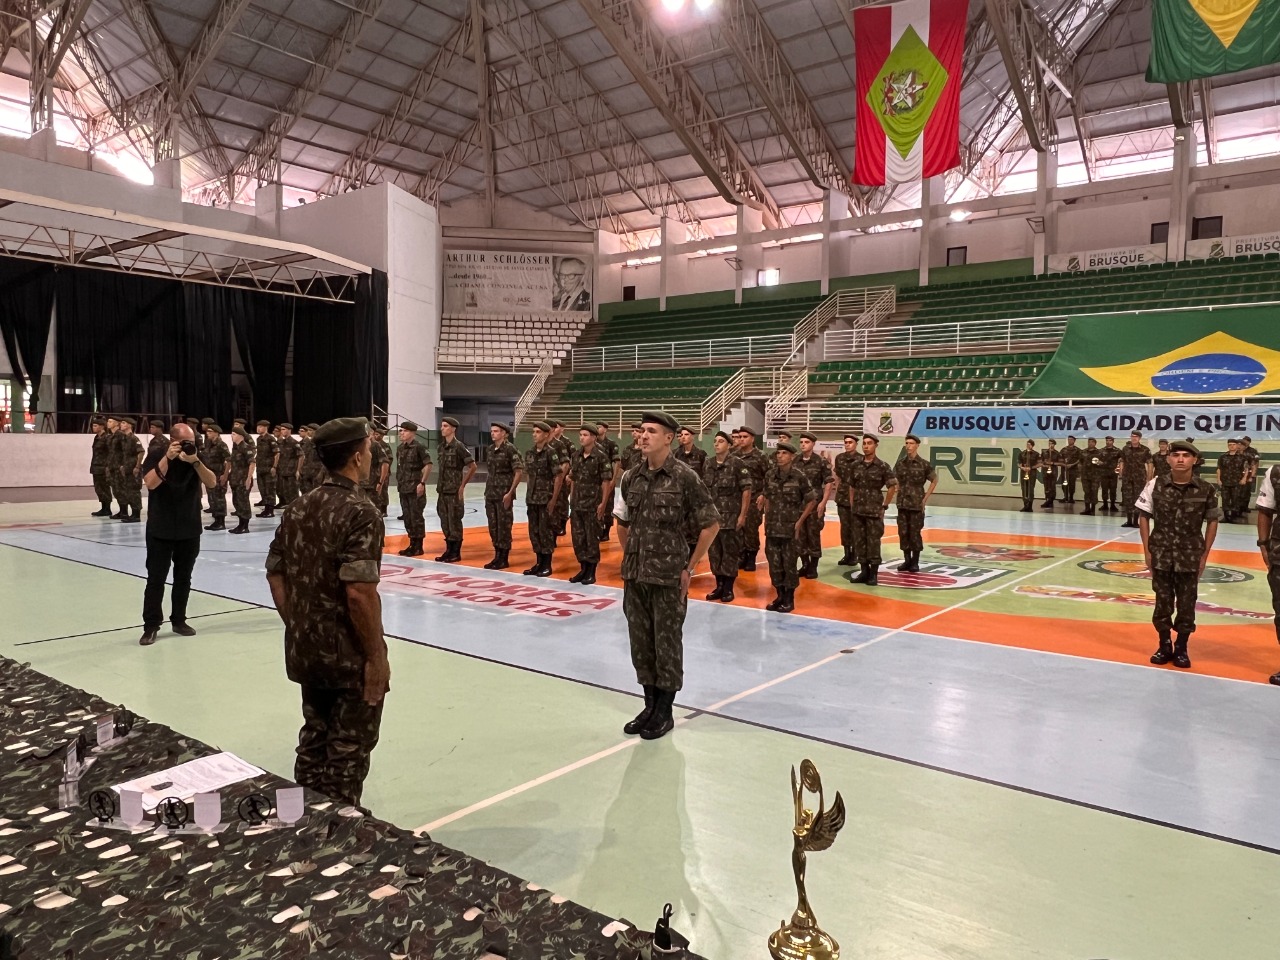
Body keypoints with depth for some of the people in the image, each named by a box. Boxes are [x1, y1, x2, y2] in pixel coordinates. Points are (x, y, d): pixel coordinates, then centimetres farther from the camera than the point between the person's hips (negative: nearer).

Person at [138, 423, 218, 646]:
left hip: (189, 530, 3)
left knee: (183, 578, 11)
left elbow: (212, 483, -11)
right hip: (160, 530, -3)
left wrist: (195, 462, -25)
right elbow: (150, 483, -22)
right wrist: (168, 458, -29)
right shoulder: (156, 456, -6)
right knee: (156, 578, -1)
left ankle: (179, 620, 21)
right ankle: (151, 626, 5)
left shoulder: (196, 457, 1)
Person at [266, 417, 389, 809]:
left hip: (306, 651, 8)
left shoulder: (298, 508, 5)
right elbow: (359, 592, -25)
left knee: (314, 741, 21)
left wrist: (296, 627, 18)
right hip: (350, 656, -8)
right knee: (348, 751, 7)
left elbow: (275, 575, 11)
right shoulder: (359, 512, -19)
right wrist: (377, 655, -17)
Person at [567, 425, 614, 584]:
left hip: (593, 504, -6)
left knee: (592, 538, 2)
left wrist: (603, 503, -14)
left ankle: (591, 572, 12)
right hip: (577, 504, 6)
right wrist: (572, 499, 10)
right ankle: (583, 569, 22)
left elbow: (606, 482, -10)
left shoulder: (601, 456, -10)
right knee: (578, 538, 10)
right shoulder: (576, 455, 7)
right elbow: (573, 479, 14)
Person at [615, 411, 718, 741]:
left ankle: (664, 713, 19)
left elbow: (711, 525, -6)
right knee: (640, 642, 13)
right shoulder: (631, 477, 5)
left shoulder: (684, 478, -11)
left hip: (669, 577, -5)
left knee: (667, 644, 5)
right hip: (635, 576, 5)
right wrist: (630, 558, 11)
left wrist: (690, 567, -5)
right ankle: (650, 706, 28)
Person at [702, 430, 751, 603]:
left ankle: (728, 588, 11)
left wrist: (742, 515, -12)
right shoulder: (707, 464, 7)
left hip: (731, 517, -5)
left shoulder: (737, 464, -9)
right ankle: (719, 585, 22)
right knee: (714, 552, 10)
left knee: (730, 552, 2)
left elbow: (747, 490, -9)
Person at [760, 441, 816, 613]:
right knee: (774, 563, 9)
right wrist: (767, 517, 7)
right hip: (772, 527, 4)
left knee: (789, 563, 3)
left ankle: (789, 599, 15)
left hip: (791, 527, -4)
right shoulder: (770, 474, 2)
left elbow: (812, 500, -5)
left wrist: (800, 522, -8)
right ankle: (779, 596, 23)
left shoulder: (800, 476, -11)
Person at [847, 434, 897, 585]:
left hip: (874, 511, -4)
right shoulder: (856, 465, 6)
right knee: (859, 542, 8)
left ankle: (874, 574, 8)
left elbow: (892, 486, -3)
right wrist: (852, 504, 10)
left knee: (873, 543, -1)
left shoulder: (882, 466, -6)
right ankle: (864, 572, 18)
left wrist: (884, 506, -3)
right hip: (858, 511, 4)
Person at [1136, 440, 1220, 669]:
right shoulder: (1155, 485, -6)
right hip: (1161, 555, 0)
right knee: (1163, 602, 10)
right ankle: (1164, 645, 25)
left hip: (1190, 557, 0)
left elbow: (1212, 521, 3)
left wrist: (1204, 555, 2)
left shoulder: (1206, 490, -6)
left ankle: (1181, 648, 23)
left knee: (1186, 605, 7)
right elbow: (1143, 516, 1)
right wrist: (1147, 550, -1)